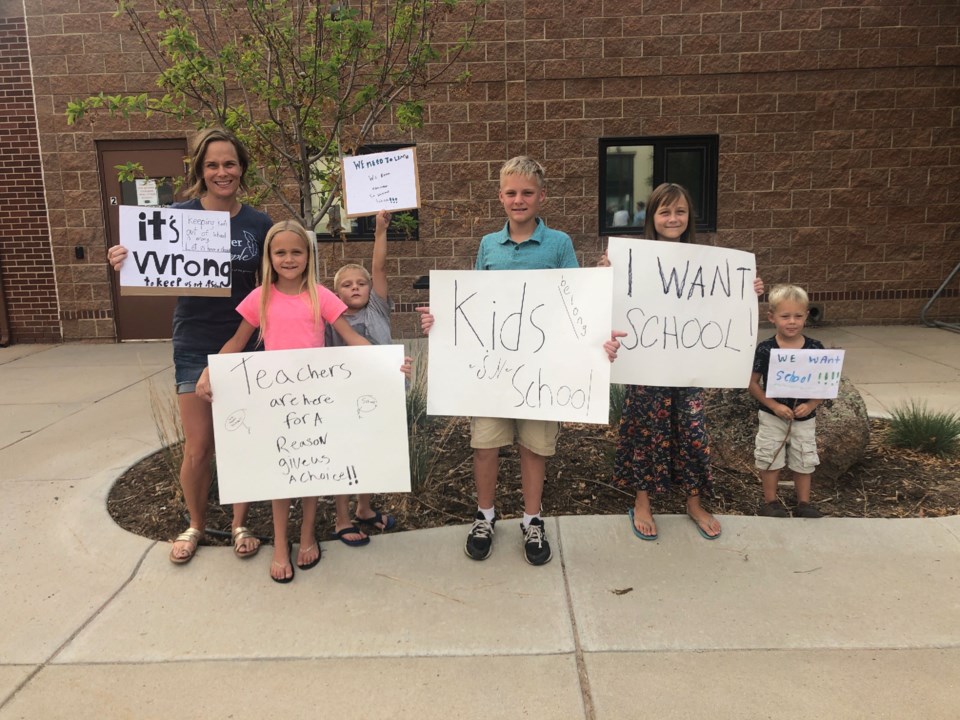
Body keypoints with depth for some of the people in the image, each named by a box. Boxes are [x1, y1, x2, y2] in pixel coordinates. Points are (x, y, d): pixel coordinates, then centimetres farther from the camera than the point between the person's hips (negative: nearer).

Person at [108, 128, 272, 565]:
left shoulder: (259, 224, 0)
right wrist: (125, 265, -23)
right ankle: (195, 524, 31)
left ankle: (239, 524, 29)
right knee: (198, 448, 6)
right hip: (195, 348, -1)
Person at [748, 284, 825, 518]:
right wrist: (774, 406, -17)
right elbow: (753, 383, -9)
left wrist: (811, 405, -16)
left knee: (804, 462, 13)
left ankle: (803, 503, 29)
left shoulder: (815, 348, -8)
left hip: (805, 418, 2)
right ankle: (770, 501, 24)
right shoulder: (765, 349, -14)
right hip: (772, 417, -2)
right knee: (770, 460, 8)